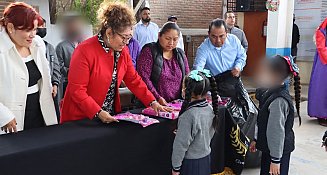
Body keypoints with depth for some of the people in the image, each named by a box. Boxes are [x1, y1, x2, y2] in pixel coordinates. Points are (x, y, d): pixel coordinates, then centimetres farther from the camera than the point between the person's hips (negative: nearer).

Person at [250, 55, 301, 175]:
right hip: (268, 147, 9)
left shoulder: (279, 100, -27)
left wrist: (275, 159, -20)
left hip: (278, 150, -9)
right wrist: (256, 140, 19)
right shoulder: (271, 92, 2)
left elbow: (277, 131, -24)